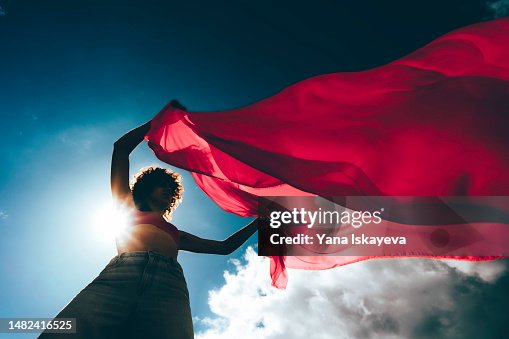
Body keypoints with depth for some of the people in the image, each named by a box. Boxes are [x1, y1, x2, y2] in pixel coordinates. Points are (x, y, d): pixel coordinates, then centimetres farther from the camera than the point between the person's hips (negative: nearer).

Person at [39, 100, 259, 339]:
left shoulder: (177, 234, 41)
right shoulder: (128, 210, 35)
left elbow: (224, 247, 44)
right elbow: (121, 147, 35)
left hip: (167, 285, 2)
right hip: (118, 274, -1)